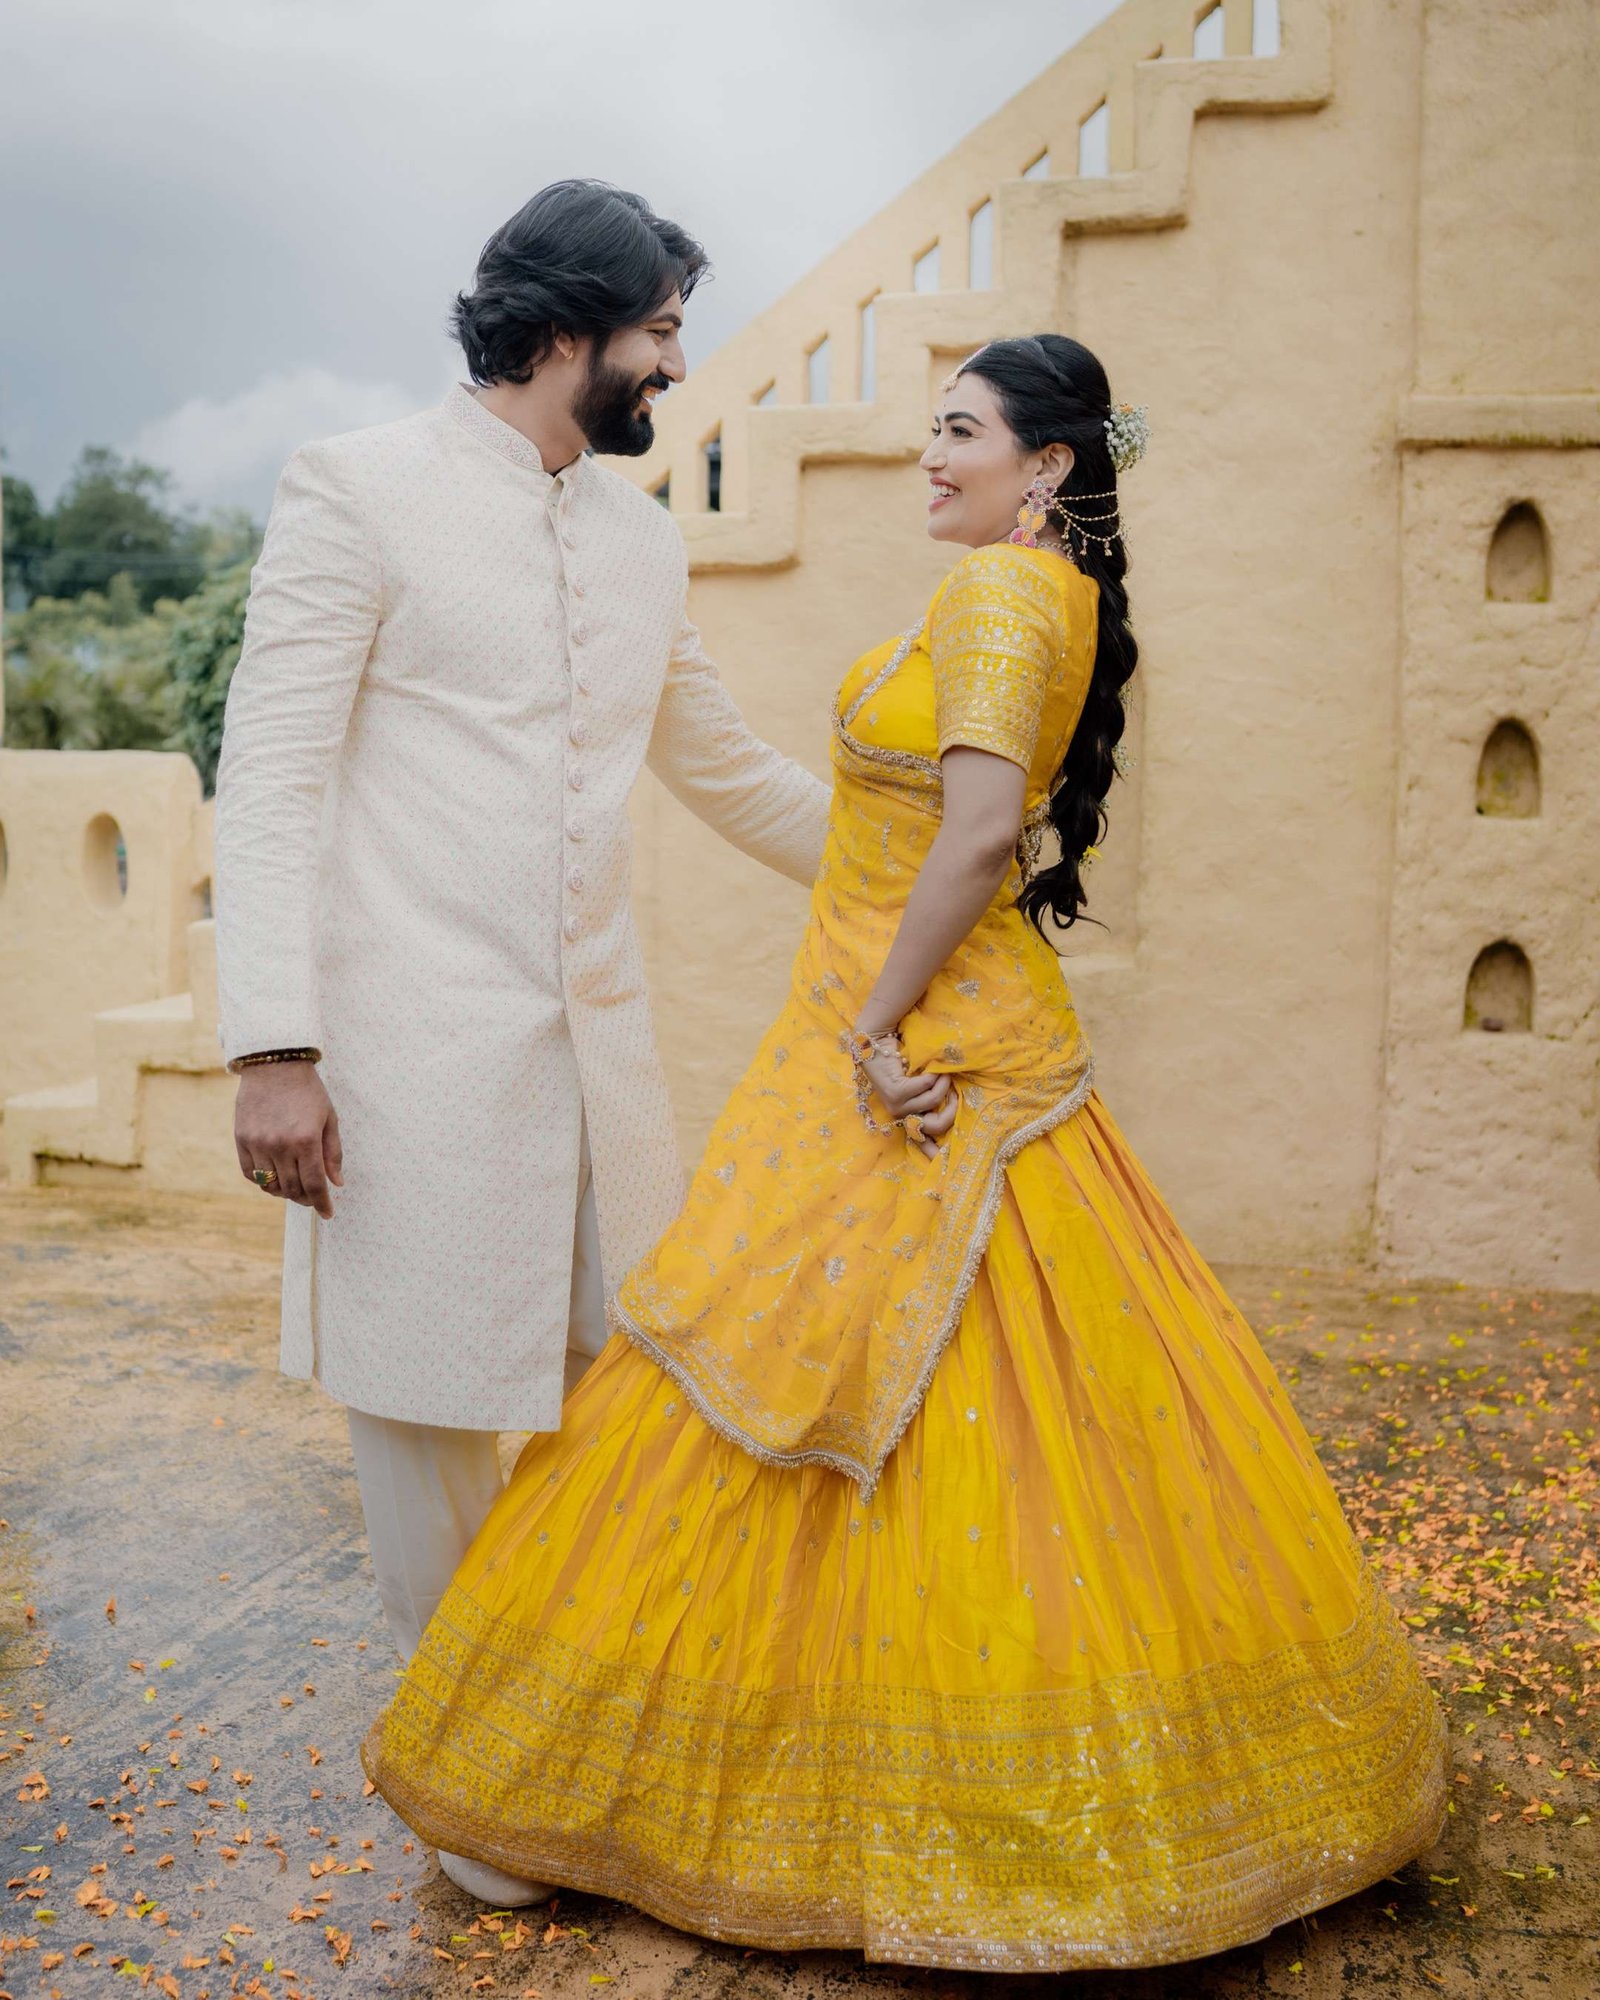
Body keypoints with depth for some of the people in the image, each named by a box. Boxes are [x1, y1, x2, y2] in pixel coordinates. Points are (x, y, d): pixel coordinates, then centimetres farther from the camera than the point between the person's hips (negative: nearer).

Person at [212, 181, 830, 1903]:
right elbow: (270, 774, -8)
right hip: (412, 1047, -6)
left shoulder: (642, 538, 15)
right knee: (431, 1406, 5)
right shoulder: (358, 489, -3)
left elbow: (726, 769, 25)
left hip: (593, 1035, 6)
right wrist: (272, 1045, -16)